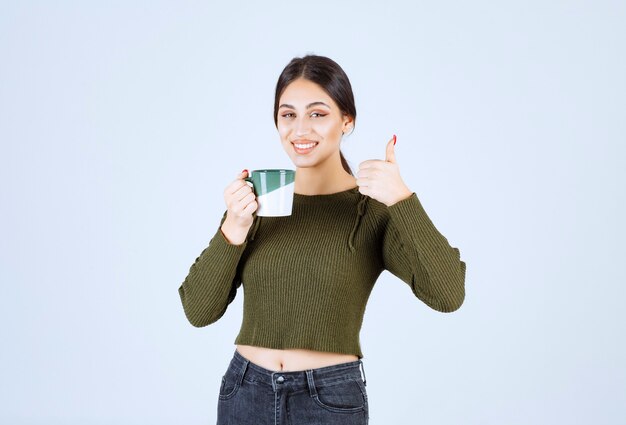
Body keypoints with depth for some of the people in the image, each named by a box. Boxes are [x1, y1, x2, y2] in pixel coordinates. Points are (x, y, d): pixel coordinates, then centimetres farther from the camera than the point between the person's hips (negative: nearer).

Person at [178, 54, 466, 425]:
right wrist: (235, 227, -18)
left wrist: (403, 198, -27)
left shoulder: (375, 208, -6)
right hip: (245, 395, 2)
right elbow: (199, 310, -4)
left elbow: (447, 295, -19)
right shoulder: (253, 199, 1)